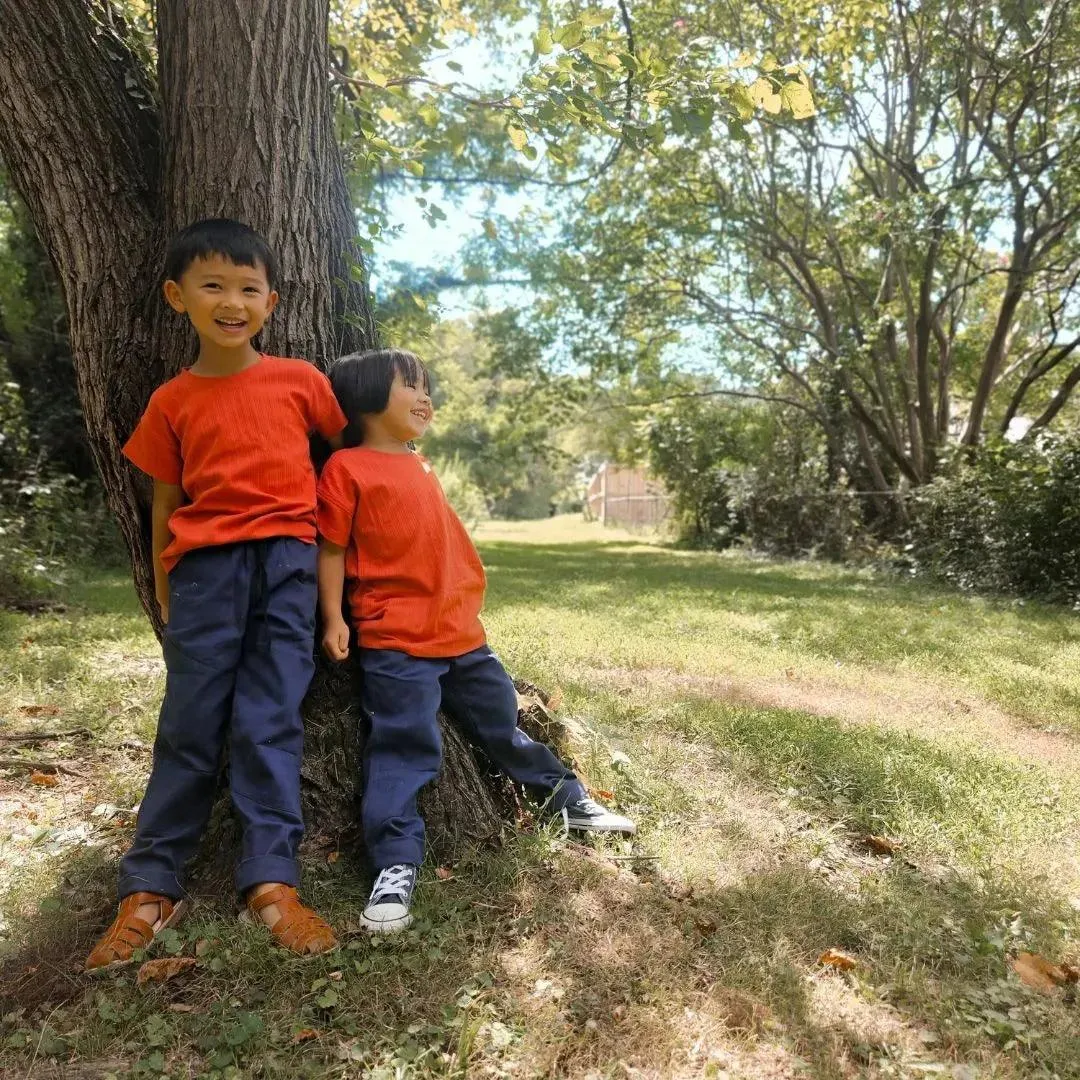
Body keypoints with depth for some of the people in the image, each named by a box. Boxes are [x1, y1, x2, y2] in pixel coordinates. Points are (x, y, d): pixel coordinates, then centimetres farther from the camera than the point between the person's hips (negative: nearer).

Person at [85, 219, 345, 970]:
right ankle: (152, 888, 13)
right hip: (206, 564, 1)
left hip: (286, 558, -1)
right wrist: (164, 593, 12)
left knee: (269, 721, -3)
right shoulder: (173, 401, 8)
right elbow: (167, 502, 12)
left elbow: (344, 449, 16)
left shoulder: (300, 380, 5)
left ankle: (272, 881, 2)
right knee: (190, 724, 2)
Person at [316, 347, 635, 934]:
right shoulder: (347, 467, -5)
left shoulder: (420, 467, 16)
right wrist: (333, 618, -13)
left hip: (460, 634, 7)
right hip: (395, 642, -7)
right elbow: (331, 549, -5)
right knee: (402, 749, -4)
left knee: (502, 726, 20)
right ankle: (396, 865, 8)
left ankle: (567, 799, 35)